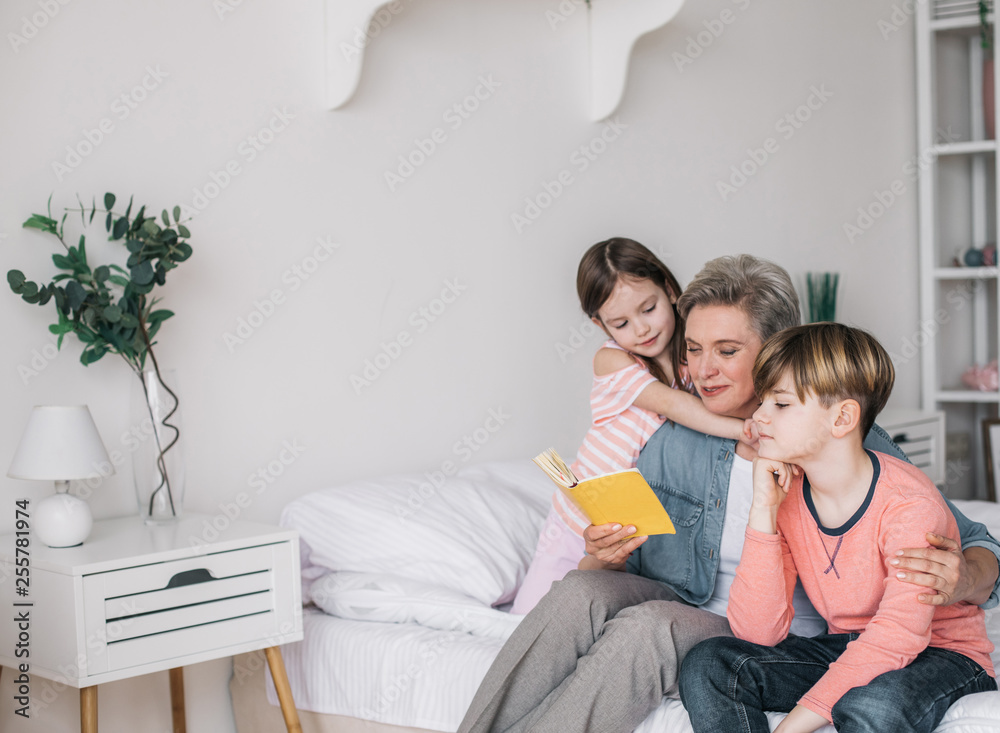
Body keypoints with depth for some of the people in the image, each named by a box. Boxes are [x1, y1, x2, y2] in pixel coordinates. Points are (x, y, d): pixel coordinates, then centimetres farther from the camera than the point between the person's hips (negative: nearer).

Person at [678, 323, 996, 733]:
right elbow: (758, 633, -12)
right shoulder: (784, 495, -5)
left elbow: (898, 636, -28)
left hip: (940, 652, -5)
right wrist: (763, 513, -20)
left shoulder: (909, 505, -21)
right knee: (708, 664, -16)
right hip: (848, 650, 6)